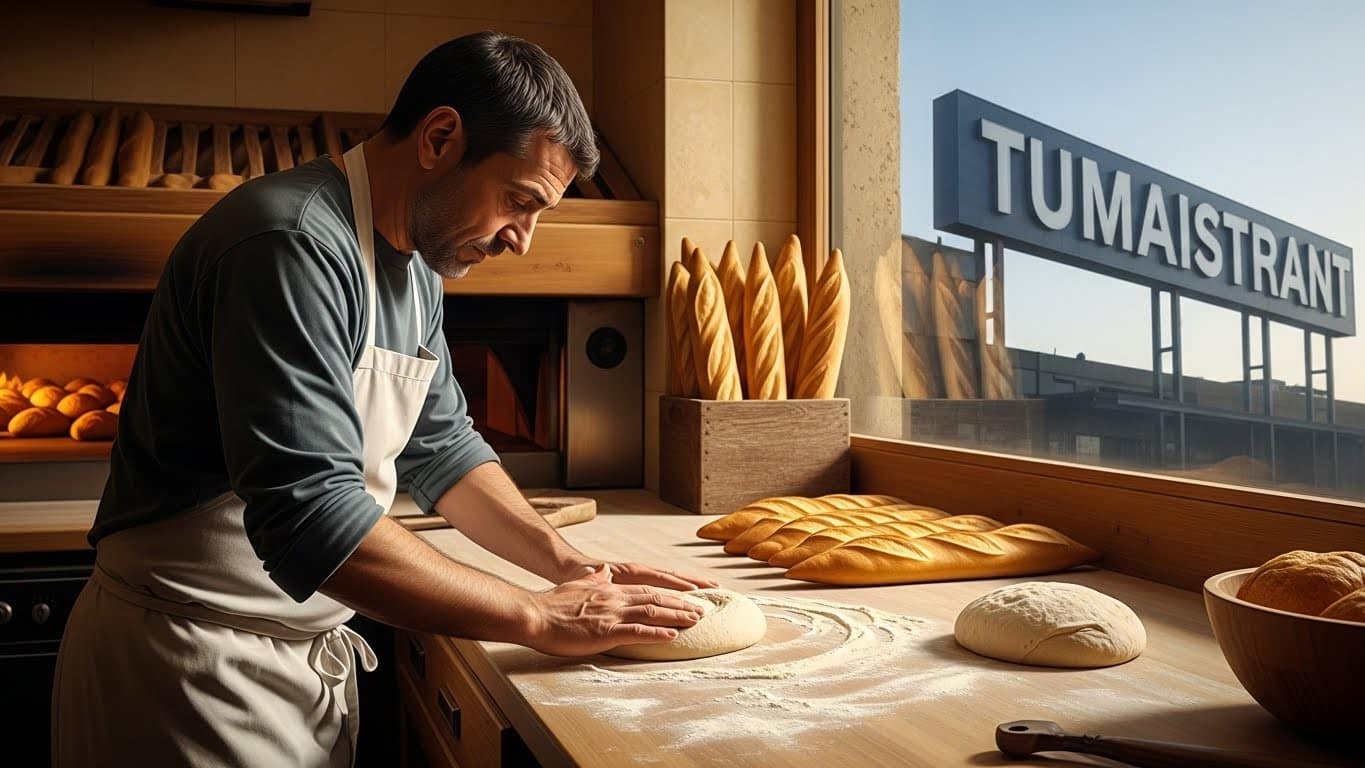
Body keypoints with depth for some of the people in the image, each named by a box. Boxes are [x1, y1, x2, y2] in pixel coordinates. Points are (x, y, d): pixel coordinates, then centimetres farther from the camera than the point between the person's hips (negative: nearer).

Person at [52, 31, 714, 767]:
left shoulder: (413, 265, 6)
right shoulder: (293, 244, -25)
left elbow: (441, 448, 13)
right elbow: (311, 519, -32)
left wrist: (567, 563, -1)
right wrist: (540, 617, -25)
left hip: (312, 651, 9)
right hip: (191, 661, -8)